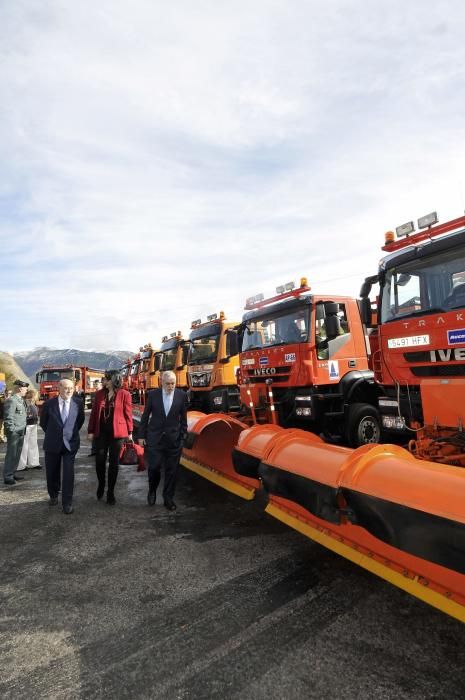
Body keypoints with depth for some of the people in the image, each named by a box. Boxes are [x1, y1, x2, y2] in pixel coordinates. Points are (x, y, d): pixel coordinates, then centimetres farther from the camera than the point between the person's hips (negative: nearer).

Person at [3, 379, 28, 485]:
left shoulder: (21, 400, 11)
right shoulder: (11, 401, -15)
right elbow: (8, 418, -17)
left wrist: (23, 429, 14)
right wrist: (12, 431, -16)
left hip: (21, 432, 8)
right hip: (14, 433, -8)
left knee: (17, 455, 15)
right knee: (11, 455, -1)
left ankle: (13, 473, 25)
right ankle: (7, 477, 7)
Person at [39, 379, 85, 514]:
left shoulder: (78, 403, -7)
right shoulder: (49, 404, -9)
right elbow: (43, 422, 7)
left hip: (70, 443, -1)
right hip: (52, 444, 1)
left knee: (68, 473, -4)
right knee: (52, 472, 14)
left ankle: (67, 503, 6)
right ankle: (53, 495, 38)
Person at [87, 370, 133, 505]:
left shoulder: (124, 394, -6)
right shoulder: (99, 394, 4)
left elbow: (128, 414, -3)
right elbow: (94, 413, 7)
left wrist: (129, 432, -2)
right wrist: (90, 431, 4)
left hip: (117, 432, -3)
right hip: (101, 431, 3)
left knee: (114, 462, 5)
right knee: (99, 460, 4)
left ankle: (110, 492, 17)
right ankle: (101, 484, 31)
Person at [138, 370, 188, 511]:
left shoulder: (182, 395, -2)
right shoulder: (152, 395, -2)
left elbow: (183, 418, 4)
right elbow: (145, 416, 4)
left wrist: (183, 436, 3)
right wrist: (142, 435, 4)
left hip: (174, 439, 1)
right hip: (155, 438, 0)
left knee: (171, 470, 6)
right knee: (154, 467, -1)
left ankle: (168, 498, 22)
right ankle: (152, 491, 29)